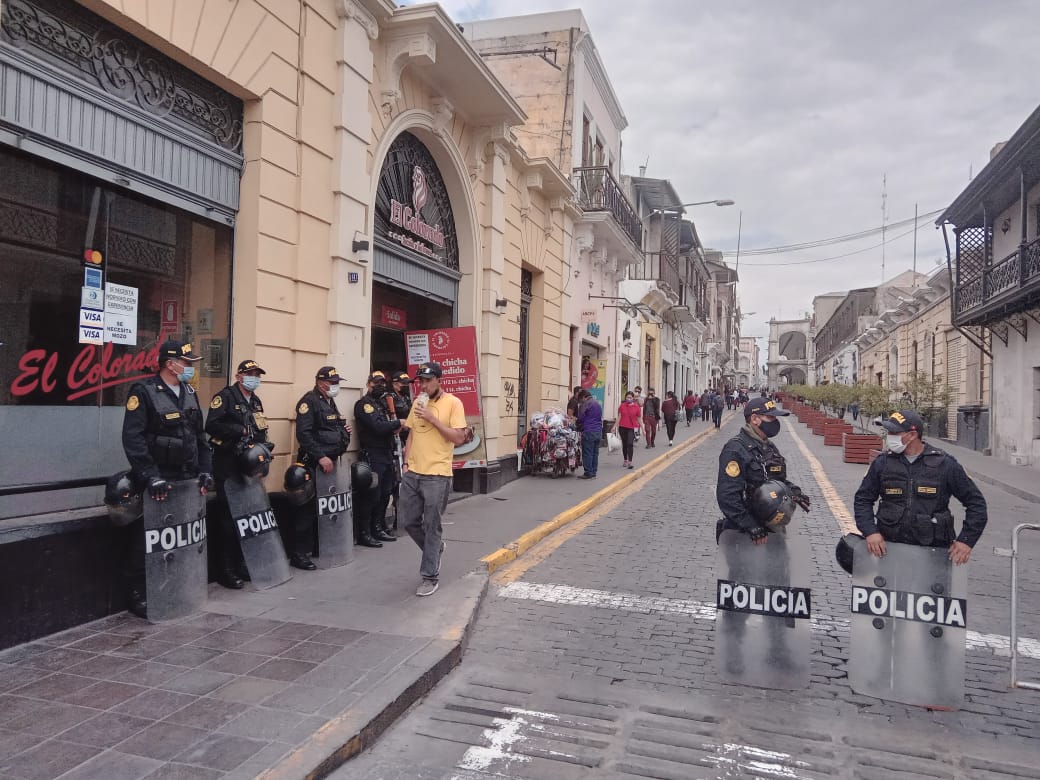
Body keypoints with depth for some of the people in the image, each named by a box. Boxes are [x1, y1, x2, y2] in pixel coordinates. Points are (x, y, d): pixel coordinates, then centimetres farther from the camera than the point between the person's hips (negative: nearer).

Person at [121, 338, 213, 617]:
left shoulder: (189, 393, 12)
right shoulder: (144, 392, -11)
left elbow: (200, 435, 17)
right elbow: (133, 439, -18)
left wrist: (205, 470, 8)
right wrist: (151, 477, -22)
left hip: (187, 481, 7)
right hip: (156, 484, -7)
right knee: (147, 543, 1)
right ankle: (139, 597, 14)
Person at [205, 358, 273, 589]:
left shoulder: (256, 401, 16)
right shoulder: (225, 396, -8)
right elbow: (211, 426, -19)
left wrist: (265, 446, 4)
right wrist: (240, 430, -19)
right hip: (228, 467, -7)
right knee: (228, 517, -3)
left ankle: (242, 565, 22)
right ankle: (225, 571, 5)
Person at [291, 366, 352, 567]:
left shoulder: (330, 402, 18)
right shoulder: (309, 401, -11)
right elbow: (304, 434, -20)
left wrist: (343, 430, 10)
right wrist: (321, 457, -24)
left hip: (329, 461, 9)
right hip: (314, 463, -9)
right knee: (308, 508, -7)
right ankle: (299, 553, -1)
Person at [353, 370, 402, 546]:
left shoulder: (384, 402, 20)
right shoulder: (364, 404, -7)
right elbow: (377, 426, -20)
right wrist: (398, 423, -10)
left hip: (388, 454, 9)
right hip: (373, 454, -9)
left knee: (385, 494, 13)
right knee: (372, 495, -8)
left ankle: (378, 529, 23)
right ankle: (363, 534, -1)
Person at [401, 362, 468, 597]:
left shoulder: (453, 403, -7)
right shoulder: (417, 403, 12)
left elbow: (458, 438, -13)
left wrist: (432, 418, -17)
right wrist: (407, 462, 7)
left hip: (436, 476, -6)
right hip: (412, 474, 6)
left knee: (431, 527, 1)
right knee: (409, 522, 12)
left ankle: (430, 577, 14)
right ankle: (435, 549, 39)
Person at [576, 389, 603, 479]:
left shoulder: (585, 404, -7)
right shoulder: (598, 404, 19)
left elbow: (580, 419, -5)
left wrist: (579, 428, 10)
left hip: (589, 432, -8)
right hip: (599, 431, 8)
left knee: (587, 453, -4)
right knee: (595, 453, 10)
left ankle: (588, 473, -3)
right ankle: (594, 472, 13)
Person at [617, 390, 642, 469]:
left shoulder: (636, 407, -2)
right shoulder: (622, 406, 2)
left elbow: (639, 419, 3)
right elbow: (619, 417, 5)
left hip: (632, 428, -2)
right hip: (622, 427, 2)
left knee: (630, 444, -15)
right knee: (624, 444, 12)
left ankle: (630, 462, -16)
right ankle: (625, 460, 26)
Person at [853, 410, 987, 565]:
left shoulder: (945, 464, -2)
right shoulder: (883, 462, 3)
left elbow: (976, 501, 4)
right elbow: (862, 499, 9)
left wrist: (966, 540, -4)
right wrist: (870, 531, -6)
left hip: (932, 552, -1)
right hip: (889, 548, 2)